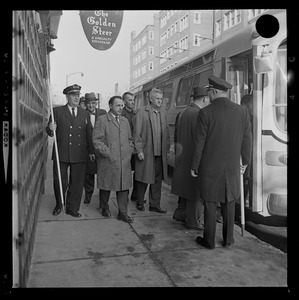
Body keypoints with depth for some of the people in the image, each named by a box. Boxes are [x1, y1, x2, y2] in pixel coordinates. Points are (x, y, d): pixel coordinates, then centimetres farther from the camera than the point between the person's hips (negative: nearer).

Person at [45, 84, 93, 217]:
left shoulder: (85, 114, 11)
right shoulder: (57, 111, 4)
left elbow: (89, 134, 14)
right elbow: (49, 132, 3)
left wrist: (91, 151, 13)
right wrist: (50, 129, -20)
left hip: (79, 155, 2)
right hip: (61, 154, -2)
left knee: (77, 183, 7)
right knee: (60, 182, 5)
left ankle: (72, 208, 24)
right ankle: (59, 205, 30)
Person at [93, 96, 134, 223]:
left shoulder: (125, 121, 16)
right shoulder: (101, 120, -3)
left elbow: (130, 139, 23)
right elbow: (97, 140, -9)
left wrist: (129, 152, 9)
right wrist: (108, 153, -13)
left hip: (124, 160, 5)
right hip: (108, 160, -4)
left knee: (124, 186, 3)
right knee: (106, 186, 8)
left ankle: (123, 212, 11)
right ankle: (105, 208, 28)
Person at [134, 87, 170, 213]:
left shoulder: (163, 112, 12)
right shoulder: (142, 111, -5)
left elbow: (166, 132, 14)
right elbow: (136, 132, -7)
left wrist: (167, 149, 10)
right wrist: (139, 150, -11)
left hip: (160, 152, 5)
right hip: (145, 152, -5)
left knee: (157, 179, 9)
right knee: (143, 179, 6)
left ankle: (155, 205, 20)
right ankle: (140, 203, 24)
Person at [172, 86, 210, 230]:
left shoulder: (181, 114, 7)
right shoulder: (199, 115, -19)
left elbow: (176, 138, 13)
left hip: (182, 159, 9)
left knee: (186, 186, 22)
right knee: (197, 191, 5)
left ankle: (180, 213, 32)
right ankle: (194, 221, 17)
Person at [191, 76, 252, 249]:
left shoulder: (205, 113, -13)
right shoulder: (242, 111, -3)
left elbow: (199, 143, -11)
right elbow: (247, 140, 2)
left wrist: (194, 166, 0)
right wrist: (245, 162, 15)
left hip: (209, 167, -3)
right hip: (232, 167, 3)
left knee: (210, 204, 8)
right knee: (229, 204, 16)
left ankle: (209, 240, 20)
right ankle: (228, 239, 27)